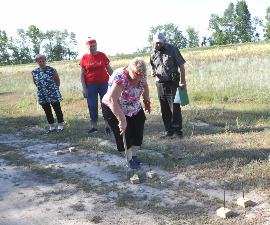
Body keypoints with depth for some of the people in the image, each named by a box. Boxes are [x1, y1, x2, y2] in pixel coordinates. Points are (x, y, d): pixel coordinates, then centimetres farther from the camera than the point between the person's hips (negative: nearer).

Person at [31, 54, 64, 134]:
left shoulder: (52, 70, -10)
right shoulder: (35, 72, 2)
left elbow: (57, 80, 0)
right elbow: (35, 82, 17)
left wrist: (55, 88, 4)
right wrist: (41, 88, 12)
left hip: (53, 94, -4)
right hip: (42, 95, 4)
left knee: (57, 109, 5)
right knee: (47, 111, 11)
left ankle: (60, 126, 15)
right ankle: (52, 127, 22)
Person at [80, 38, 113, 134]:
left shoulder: (102, 55, 3)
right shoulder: (84, 58, 1)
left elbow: (109, 69, 8)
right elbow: (82, 74, 3)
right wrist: (84, 88, -4)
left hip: (104, 83, 0)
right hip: (90, 85, 0)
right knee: (92, 106, 3)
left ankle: (107, 125, 13)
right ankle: (94, 127, 14)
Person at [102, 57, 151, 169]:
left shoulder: (141, 76, -13)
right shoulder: (120, 77, -35)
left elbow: (145, 87, 12)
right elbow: (112, 100, -42)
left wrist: (147, 101, 4)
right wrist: (122, 120, -42)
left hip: (135, 109, 6)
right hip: (115, 109, -6)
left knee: (137, 132, 4)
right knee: (124, 134, -7)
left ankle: (134, 155, 22)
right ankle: (129, 160, 9)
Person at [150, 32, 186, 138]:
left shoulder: (172, 49, -4)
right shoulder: (153, 53, 9)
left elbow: (181, 65, -3)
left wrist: (183, 81, -10)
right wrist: (153, 72, -3)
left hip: (172, 83, -4)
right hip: (160, 84, 5)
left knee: (175, 108, -4)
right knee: (164, 110, 7)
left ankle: (177, 130, 8)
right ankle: (169, 130, 17)